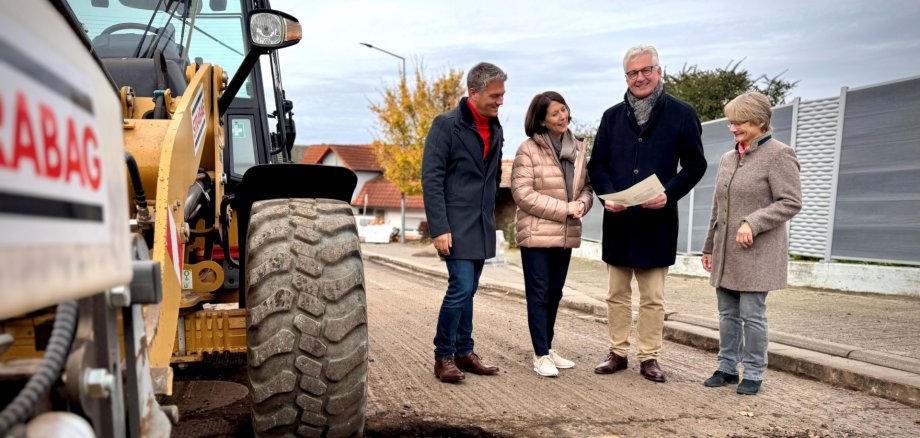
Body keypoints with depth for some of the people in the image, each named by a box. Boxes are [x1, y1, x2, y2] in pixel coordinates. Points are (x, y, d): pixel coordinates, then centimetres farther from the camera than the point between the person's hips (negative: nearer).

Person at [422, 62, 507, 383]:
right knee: (461, 287, -10)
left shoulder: (495, 129, 12)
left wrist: (492, 216, 13)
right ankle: (443, 356, 4)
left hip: (482, 225, 7)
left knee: (467, 290, 12)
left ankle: (464, 352, 21)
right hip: (456, 224, -7)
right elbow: (431, 179, -13)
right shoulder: (446, 125, -9)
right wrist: (439, 229, -17)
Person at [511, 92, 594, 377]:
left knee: (554, 295, 14)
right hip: (537, 235, -6)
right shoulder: (528, 150, -10)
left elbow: (586, 187, 14)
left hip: (566, 235, 6)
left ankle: (547, 349, 27)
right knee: (538, 295, 1)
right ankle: (541, 356, 8)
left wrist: (581, 204, -11)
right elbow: (522, 194, -15)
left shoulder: (578, 148, 8)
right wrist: (565, 209, -16)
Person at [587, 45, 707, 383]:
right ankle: (617, 352, 22)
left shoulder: (681, 114, 0)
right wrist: (607, 195, -8)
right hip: (617, 219, 3)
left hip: (657, 220, -3)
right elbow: (597, 164, 10)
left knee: (653, 298, 5)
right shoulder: (612, 116, 9)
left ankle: (649, 357, 16)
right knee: (617, 294, 11)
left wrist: (669, 194, -16)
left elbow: (695, 165, 0)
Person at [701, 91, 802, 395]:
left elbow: (791, 202, -13)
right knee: (727, 314, 11)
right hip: (726, 252, 7)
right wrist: (709, 247, 20)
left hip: (757, 253, -7)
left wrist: (753, 223, -22)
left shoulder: (778, 155, -7)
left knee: (752, 314, -2)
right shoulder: (728, 159, 15)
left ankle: (754, 374, 11)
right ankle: (727, 367, 21)